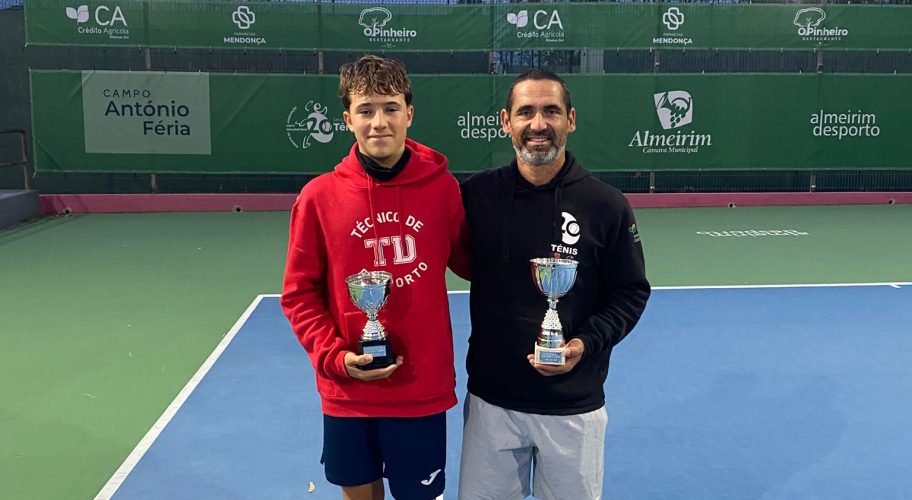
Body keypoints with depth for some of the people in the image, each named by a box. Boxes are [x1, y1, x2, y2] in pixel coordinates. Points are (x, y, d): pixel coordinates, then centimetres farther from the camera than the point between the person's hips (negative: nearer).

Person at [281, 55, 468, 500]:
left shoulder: (442, 186, -8)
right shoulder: (319, 196, -7)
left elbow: (472, 262, 6)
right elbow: (299, 294, -1)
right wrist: (335, 358, -12)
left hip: (423, 389, 0)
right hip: (347, 392, 1)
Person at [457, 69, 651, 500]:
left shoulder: (607, 205, -7)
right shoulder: (476, 194, -5)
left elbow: (631, 293, -1)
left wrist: (586, 343, -15)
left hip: (573, 405, 0)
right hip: (491, 398, 1)